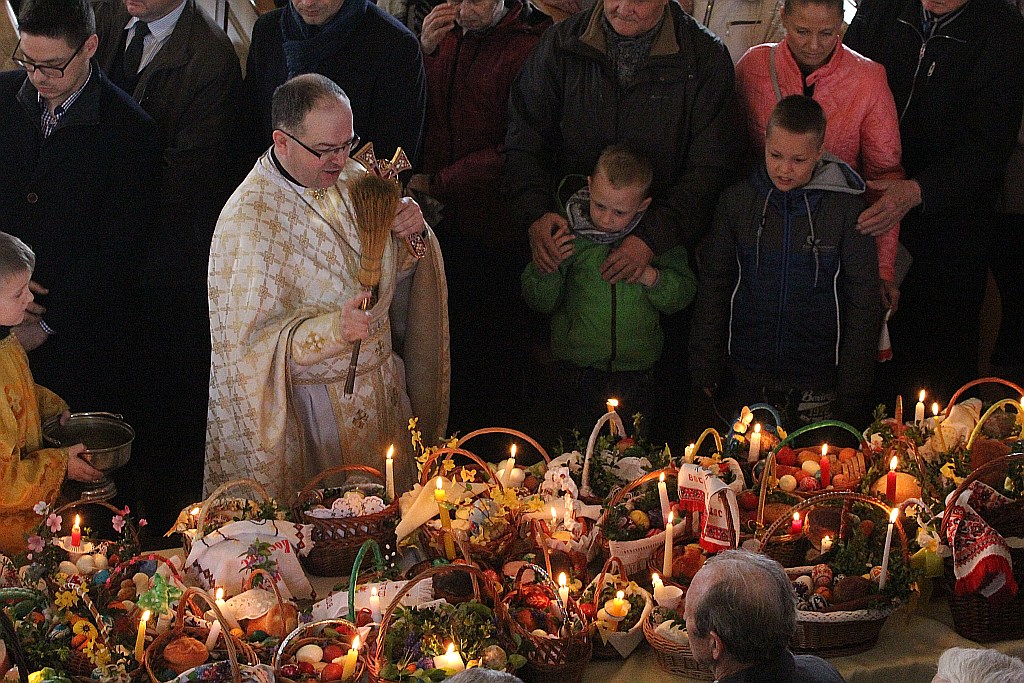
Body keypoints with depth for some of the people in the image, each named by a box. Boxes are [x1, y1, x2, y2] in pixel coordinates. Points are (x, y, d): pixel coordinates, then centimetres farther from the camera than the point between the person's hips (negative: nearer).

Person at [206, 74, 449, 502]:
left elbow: (394, 270, 12)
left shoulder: (350, 177, -1)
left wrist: (411, 231, -10)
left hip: (383, 388, 6)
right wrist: (333, 328, -39)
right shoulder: (247, 220, -22)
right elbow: (253, 340, -24)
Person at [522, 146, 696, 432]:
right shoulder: (569, 233, -10)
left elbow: (682, 295, 0)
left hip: (636, 365, 1)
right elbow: (540, 301, -3)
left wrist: (650, 276, -17)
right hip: (579, 364, -1)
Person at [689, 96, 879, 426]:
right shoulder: (737, 201, -1)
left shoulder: (847, 208, -6)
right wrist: (705, 370, 5)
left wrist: (853, 390, -2)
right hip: (745, 374, 2)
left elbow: (862, 300, -1)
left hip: (817, 381, -2)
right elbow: (713, 285, 7)